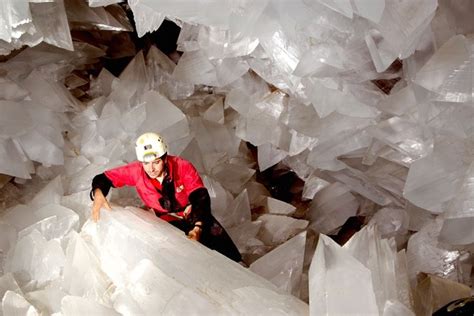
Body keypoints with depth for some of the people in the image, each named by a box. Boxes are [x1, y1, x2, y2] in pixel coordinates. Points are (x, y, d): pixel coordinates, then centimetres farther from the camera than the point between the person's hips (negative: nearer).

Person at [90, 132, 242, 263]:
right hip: (167, 220, 1)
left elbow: (201, 198, -30)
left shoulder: (183, 167, -28)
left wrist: (198, 228, -44)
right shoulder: (136, 171, -23)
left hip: (193, 214, -1)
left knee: (221, 243, -8)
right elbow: (104, 178, -16)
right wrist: (98, 194, -39)